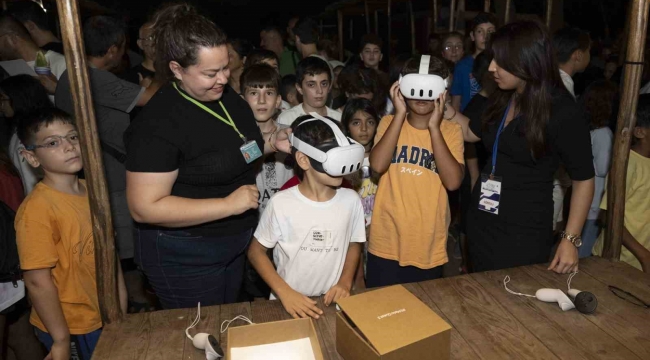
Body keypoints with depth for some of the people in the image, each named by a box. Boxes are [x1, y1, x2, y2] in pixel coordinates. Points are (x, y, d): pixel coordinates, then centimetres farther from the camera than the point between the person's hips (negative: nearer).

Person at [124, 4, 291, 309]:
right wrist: (228, 205, -28)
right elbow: (144, 208, -27)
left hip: (233, 244, 7)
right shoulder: (158, 122, -25)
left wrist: (272, 142, -4)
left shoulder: (227, 95, -2)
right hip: (184, 255, -7)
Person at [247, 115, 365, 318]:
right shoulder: (281, 203, -12)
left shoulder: (351, 200, -4)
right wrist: (285, 292, -11)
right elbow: (256, 251, -1)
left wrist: (345, 283, -1)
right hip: (289, 303, -2)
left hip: (333, 302, 3)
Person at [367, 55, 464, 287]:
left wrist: (434, 127, -18)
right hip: (386, 244, 0)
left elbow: (453, 181, -18)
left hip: (429, 248, 0)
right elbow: (377, 166, -19)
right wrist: (400, 114, -17)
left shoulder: (451, 131, -3)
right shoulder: (389, 122, -1)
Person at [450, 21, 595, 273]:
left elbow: (583, 179, -11)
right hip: (482, 222, 6)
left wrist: (570, 239, -15)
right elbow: (471, 132, 18)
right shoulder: (501, 99, 2)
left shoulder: (563, 112, -16)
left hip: (525, 232, -6)